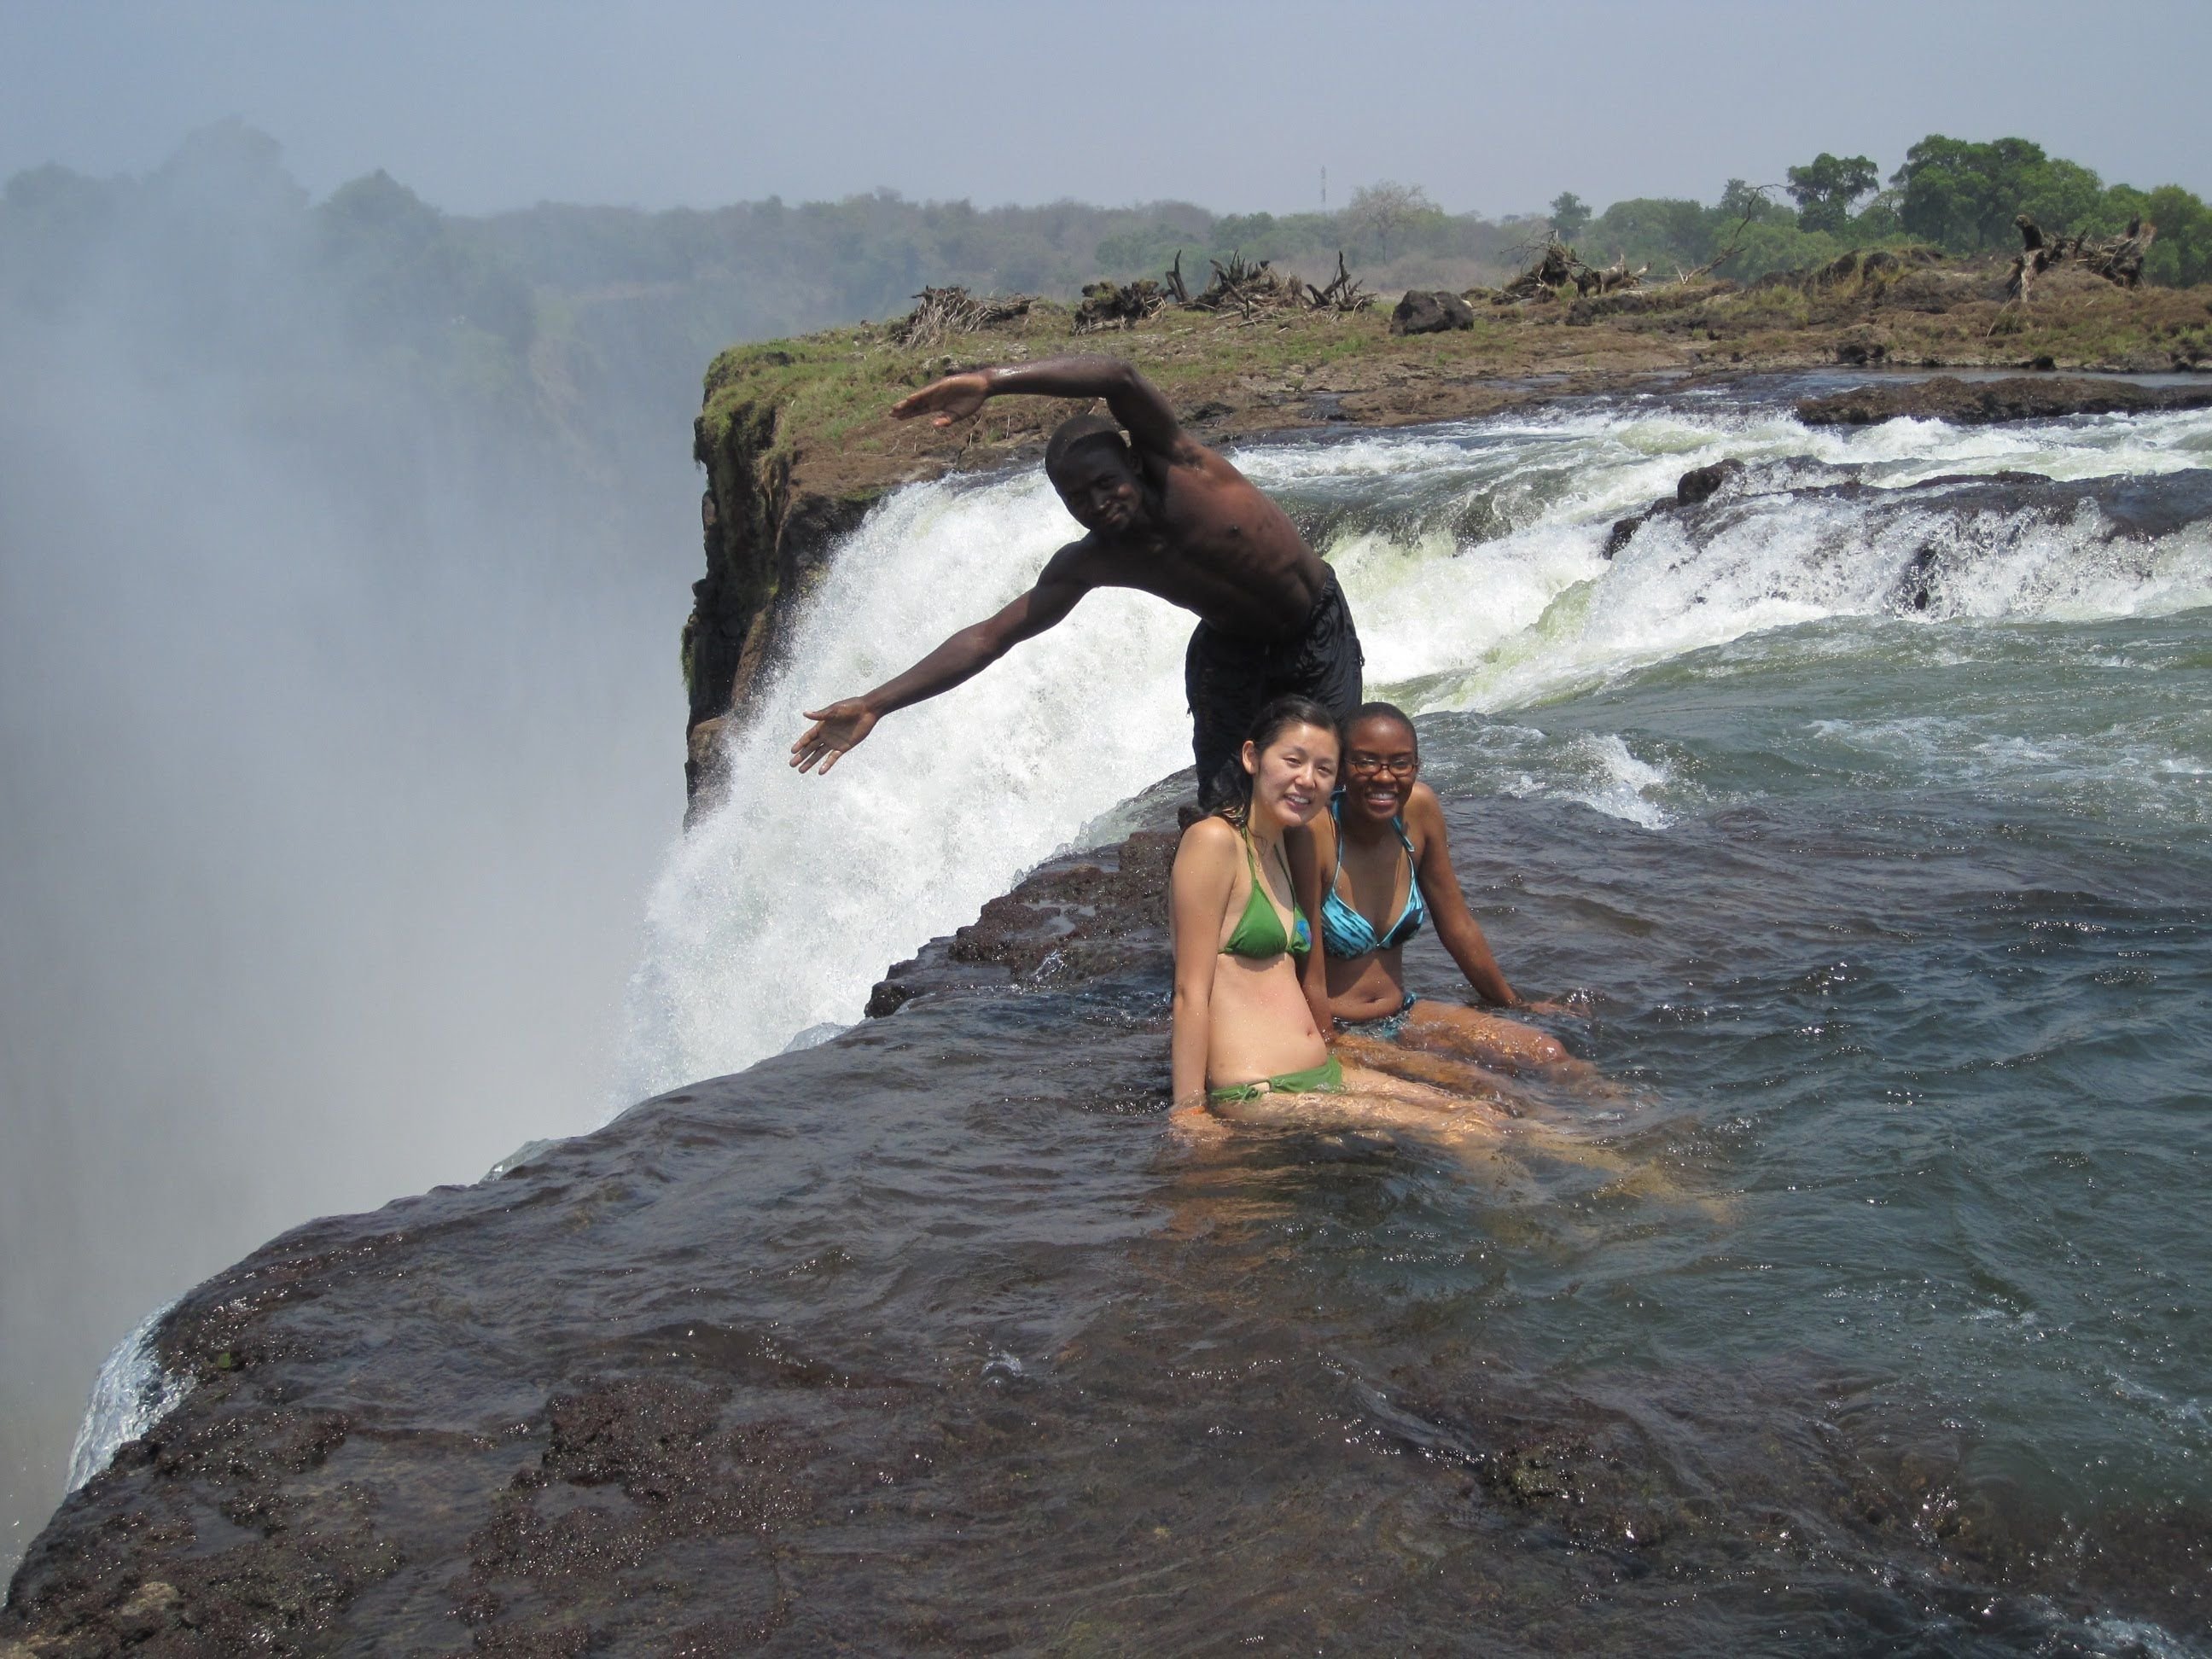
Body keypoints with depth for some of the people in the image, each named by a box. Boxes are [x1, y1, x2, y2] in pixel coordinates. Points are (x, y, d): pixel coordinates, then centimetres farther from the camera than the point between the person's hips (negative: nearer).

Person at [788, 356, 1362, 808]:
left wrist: (990, 381, -56)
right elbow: (991, 636, -18)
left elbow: (1120, 377, -47)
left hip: (1320, 631, -2)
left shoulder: (1179, 467, -28)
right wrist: (875, 704, -25)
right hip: (1233, 651, 2)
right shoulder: (1088, 564, -18)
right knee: (1223, 807, -8)